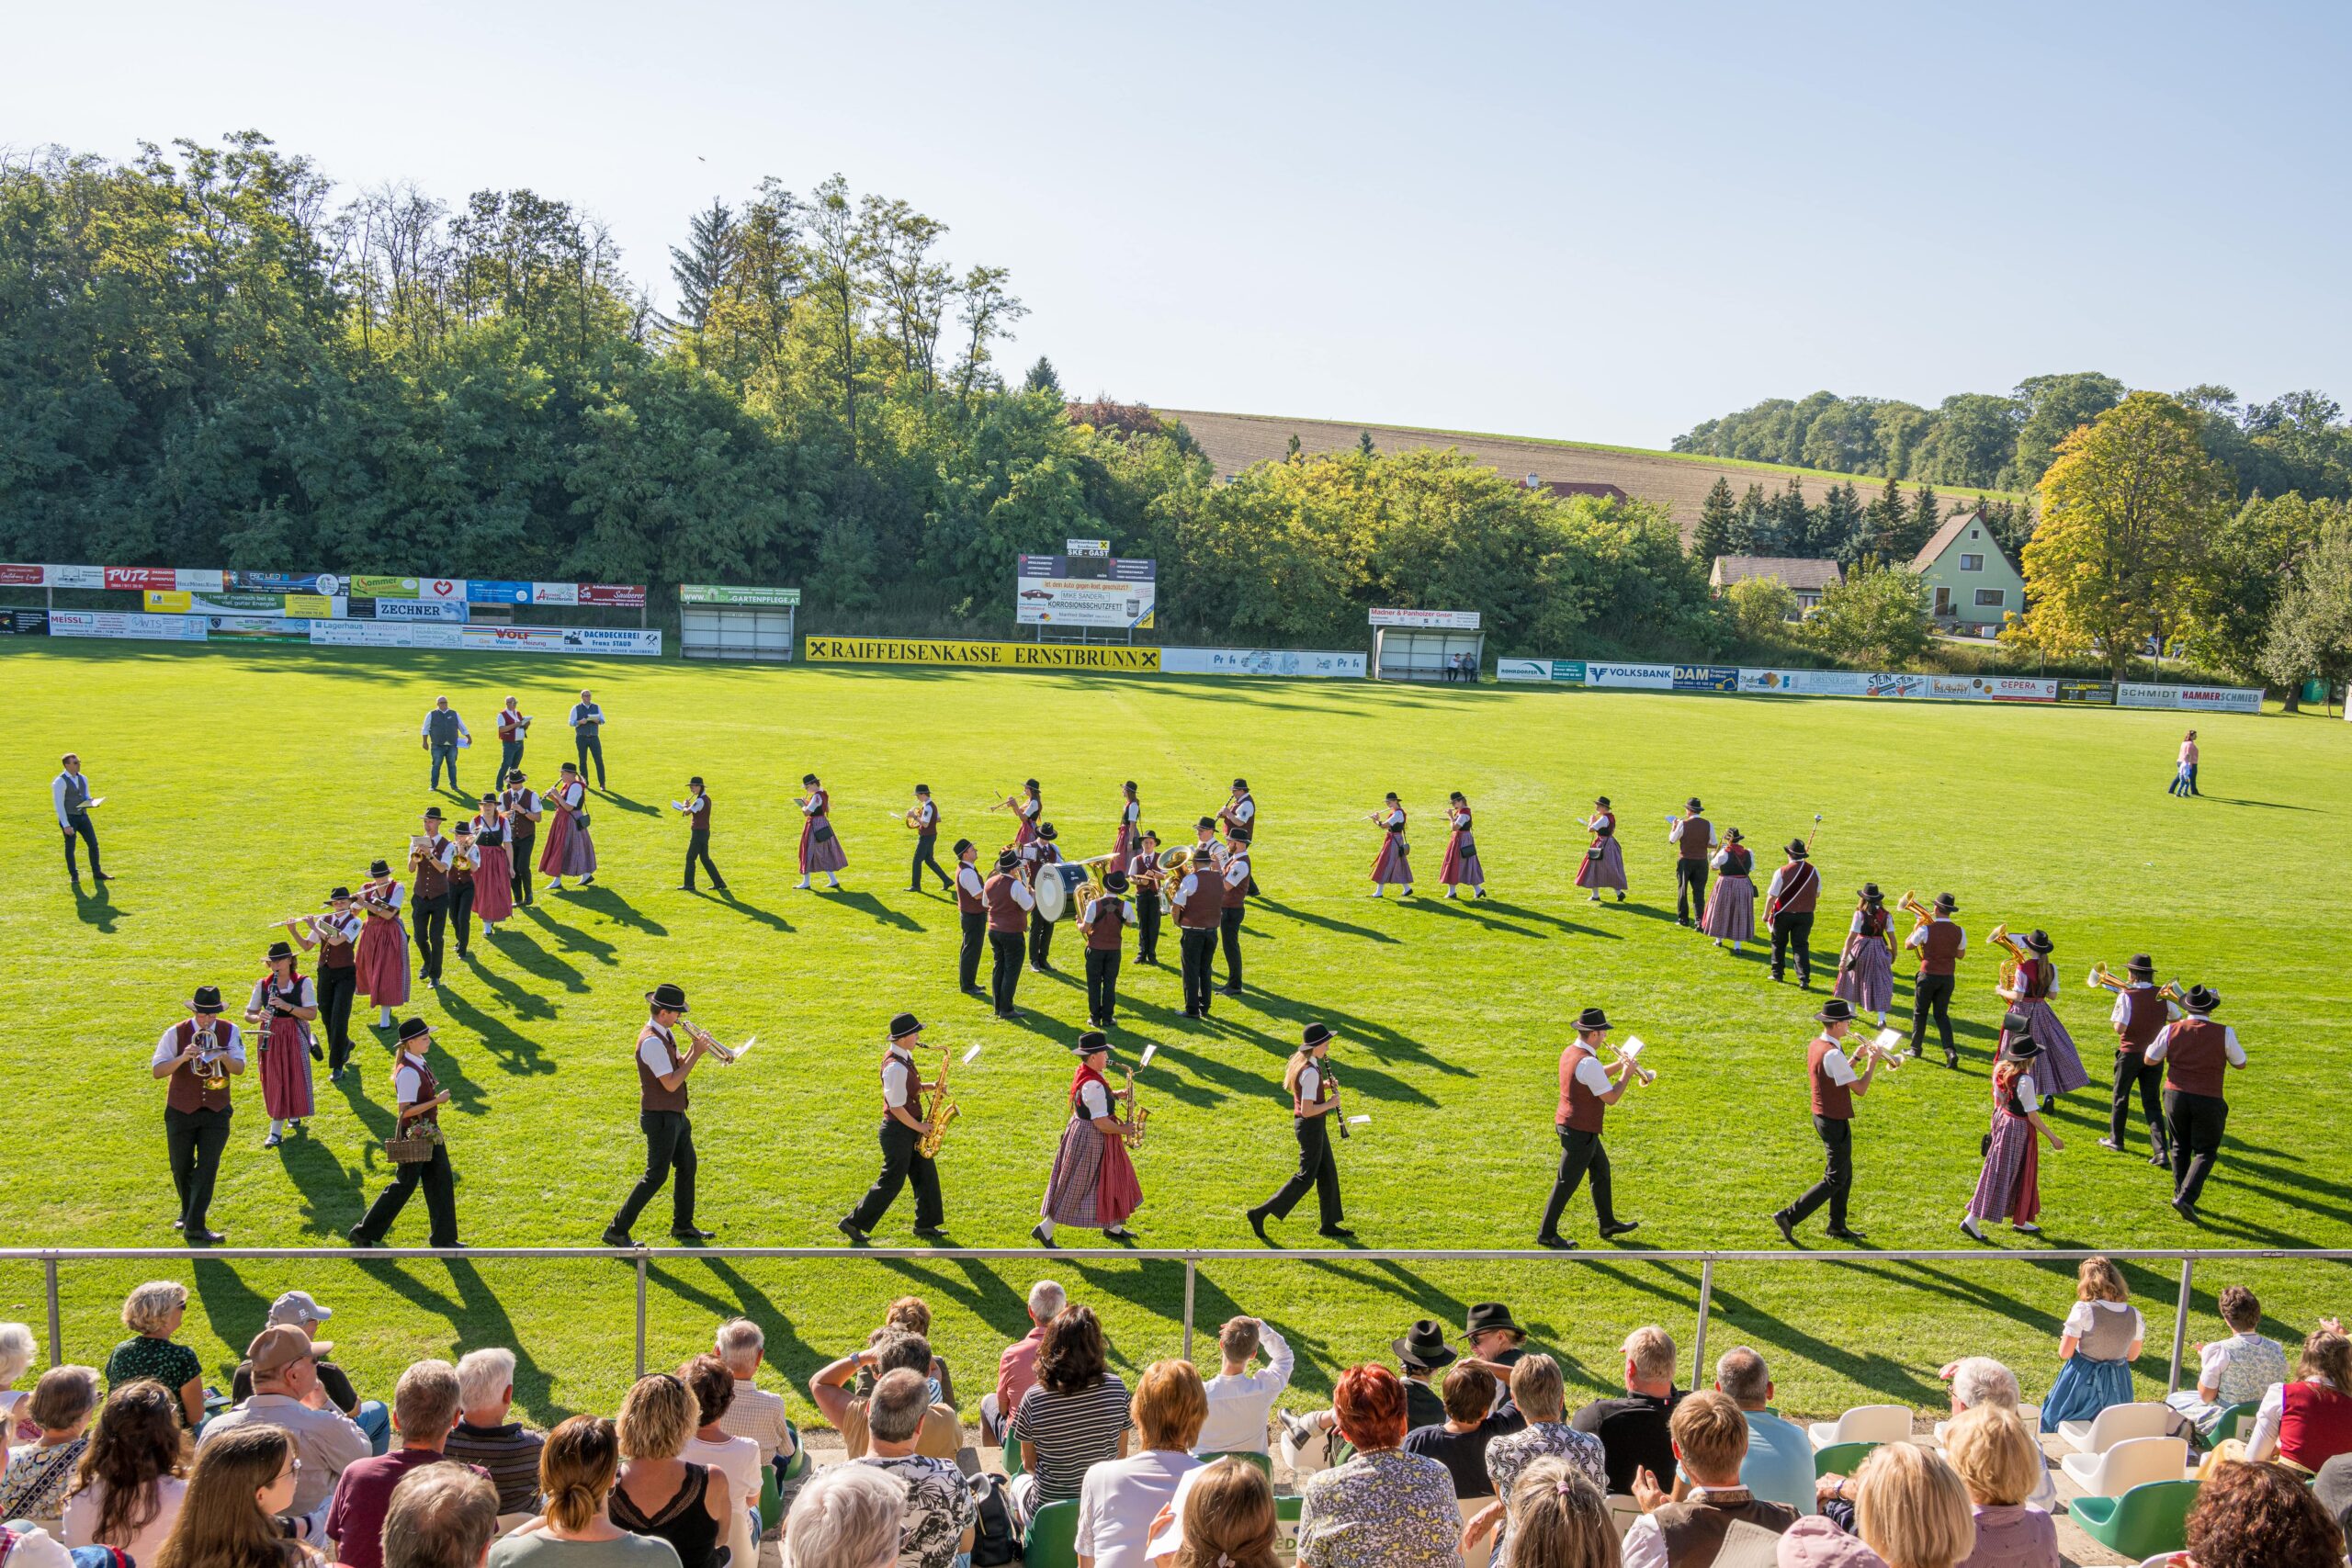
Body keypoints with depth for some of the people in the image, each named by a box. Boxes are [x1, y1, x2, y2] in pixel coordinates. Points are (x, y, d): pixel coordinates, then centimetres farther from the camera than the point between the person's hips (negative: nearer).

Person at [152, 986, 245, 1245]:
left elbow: (240, 1069, -6)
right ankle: (188, 1212, 36)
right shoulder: (176, 1033, -7)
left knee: (208, 1167, -7)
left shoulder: (230, 1031, -2)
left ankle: (195, 1225, -6)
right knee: (181, 1168, 10)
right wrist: (182, 1058, -28)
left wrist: (224, 1058, -27)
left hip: (216, 1111, 0)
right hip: (181, 1111, 0)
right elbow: (157, 1070, -11)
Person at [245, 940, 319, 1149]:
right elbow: (248, 1015, 5)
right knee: (274, 1081, 2)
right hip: (271, 1036, 2)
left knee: (294, 1078, -1)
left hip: (295, 1036, -2)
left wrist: (287, 1006, -24)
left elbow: (312, 1014, -12)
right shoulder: (262, 985, 3)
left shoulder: (302, 983, -5)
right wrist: (258, 1017, -18)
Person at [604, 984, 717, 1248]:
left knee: (687, 1167, 17)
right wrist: (696, 1054, -22)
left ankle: (683, 1226, 29)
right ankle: (617, 1231, 5)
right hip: (660, 1118, -10)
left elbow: (679, 1065, 13)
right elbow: (671, 1083, -27)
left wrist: (694, 1050, -6)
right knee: (656, 1176, -3)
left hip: (675, 1115, 10)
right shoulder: (652, 1041, -25)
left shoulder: (666, 1034, 6)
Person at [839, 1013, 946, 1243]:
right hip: (898, 1131, -9)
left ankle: (926, 1225, 23)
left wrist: (930, 1087, 2)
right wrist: (919, 1127, -15)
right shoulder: (896, 1067, -26)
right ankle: (853, 1223, 13)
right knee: (891, 1183, 1)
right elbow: (896, 1108, -25)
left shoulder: (904, 1057, 5)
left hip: (909, 1129, 9)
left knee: (926, 1175, 13)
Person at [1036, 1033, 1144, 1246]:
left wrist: (1117, 1094, 5)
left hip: (1081, 1131, 10)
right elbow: (1101, 1124, -28)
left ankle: (1113, 1227, 35)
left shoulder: (1084, 1071, 1)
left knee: (1111, 1180, 21)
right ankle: (1045, 1229, 11)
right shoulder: (1093, 1086, -29)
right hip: (1090, 1139, -10)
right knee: (1076, 1188, 2)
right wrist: (1123, 1130, -11)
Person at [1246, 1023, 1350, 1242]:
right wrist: (1330, 1103, -15)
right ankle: (1260, 1213, 3)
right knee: (1306, 1177, 0)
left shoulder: (1300, 1060, 3)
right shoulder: (1311, 1072, -26)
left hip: (1314, 1125, 10)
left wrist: (1323, 1085, 6)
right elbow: (1307, 1111, -28)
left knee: (1328, 1172, 16)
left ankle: (1329, 1224, 24)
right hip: (1311, 1126, -10)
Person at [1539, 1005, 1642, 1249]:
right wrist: (1626, 1075, -7)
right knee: (1567, 1182, 0)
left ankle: (1608, 1224, 33)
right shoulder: (1589, 1062, -26)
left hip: (1570, 1125, 10)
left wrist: (1618, 1065, 11)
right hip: (1580, 1131, -10)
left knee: (1601, 1170, 22)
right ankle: (1547, 1233, 9)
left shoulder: (1570, 1052, 5)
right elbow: (1611, 1097, -21)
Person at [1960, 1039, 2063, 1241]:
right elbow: (2032, 1115, -20)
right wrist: (2052, 1137, -12)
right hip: (2017, 1128, -9)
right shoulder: (2024, 1080, -25)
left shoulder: (2001, 1069, -2)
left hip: (2002, 1119, 9)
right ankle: (1972, 1220, 0)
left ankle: (2020, 1221, 34)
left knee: (2021, 1174, 21)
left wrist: (1996, 1122, 24)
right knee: (2002, 1174, -1)